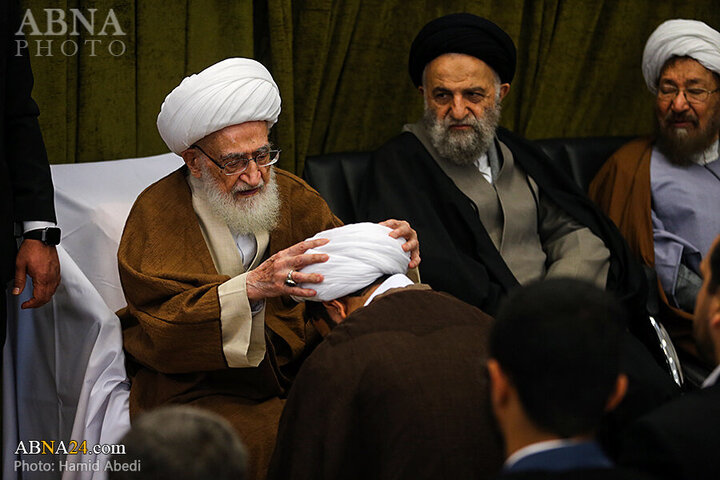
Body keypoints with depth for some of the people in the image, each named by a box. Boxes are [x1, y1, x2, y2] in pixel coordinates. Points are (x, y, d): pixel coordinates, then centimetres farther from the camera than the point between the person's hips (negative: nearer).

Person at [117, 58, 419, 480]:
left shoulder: (292, 196, 10)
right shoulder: (158, 212, -5)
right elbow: (162, 330, -16)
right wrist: (250, 289, -29)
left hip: (295, 376, 4)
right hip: (198, 389, -4)